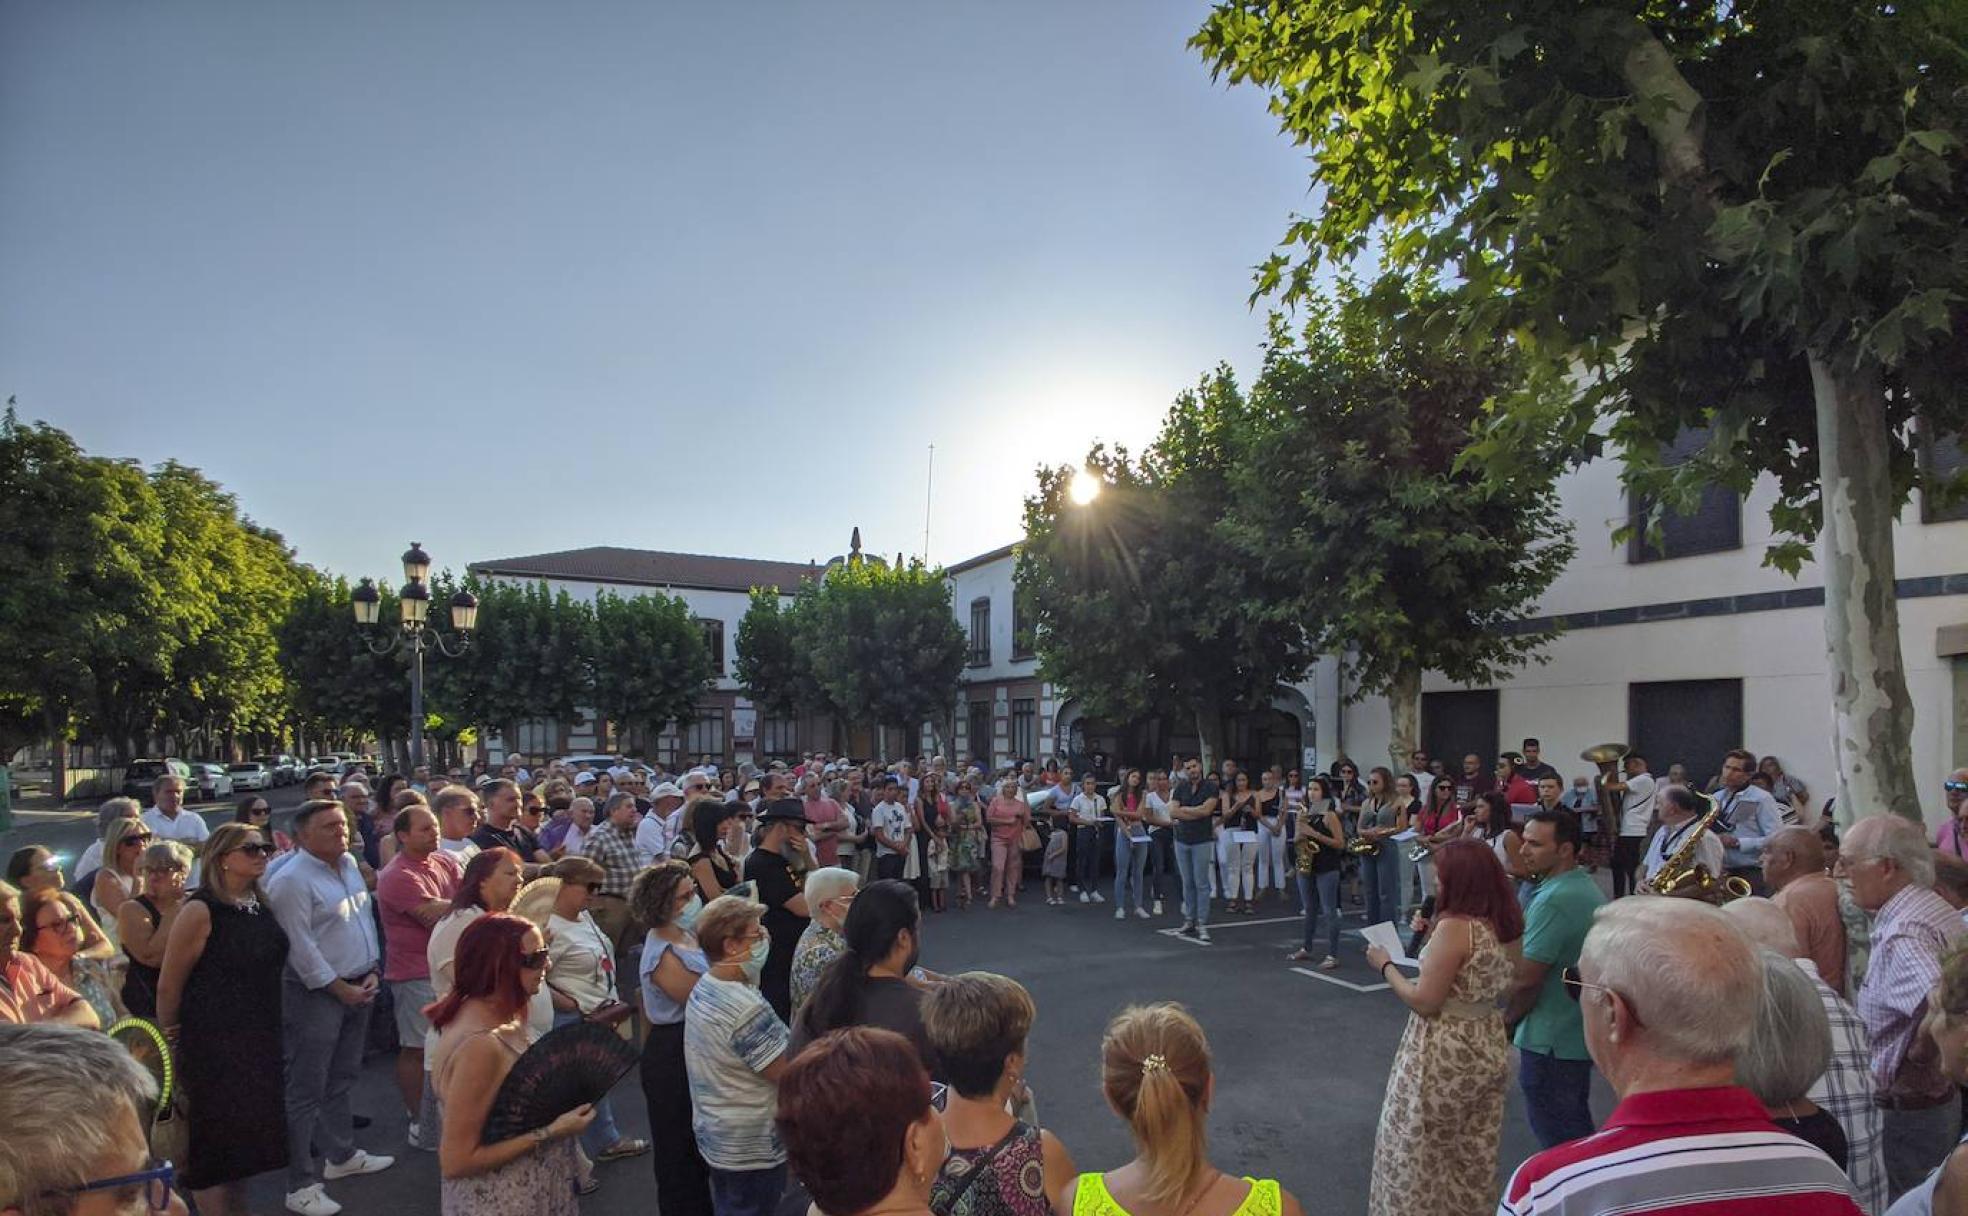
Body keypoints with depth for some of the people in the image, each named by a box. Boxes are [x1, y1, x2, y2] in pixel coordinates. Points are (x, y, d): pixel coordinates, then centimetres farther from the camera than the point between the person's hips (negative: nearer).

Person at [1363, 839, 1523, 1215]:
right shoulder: (1509, 925, -1)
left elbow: (1424, 1002, -22)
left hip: (1445, 1055, -8)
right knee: (1472, 1155, 22)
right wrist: (1431, 935, 11)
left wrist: (1385, 966, -8)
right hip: (1489, 1046, 8)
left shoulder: (1454, 927, -24)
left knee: (1414, 1151, 11)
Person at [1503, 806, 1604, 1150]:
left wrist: (1505, 1023, -6)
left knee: (1556, 1137, 4)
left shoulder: (1552, 900, -25)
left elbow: (1526, 980, -24)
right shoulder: (1590, 889, 5)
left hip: (1550, 1041, -9)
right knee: (1575, 1125, 21)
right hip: (1581, 1033, 9)